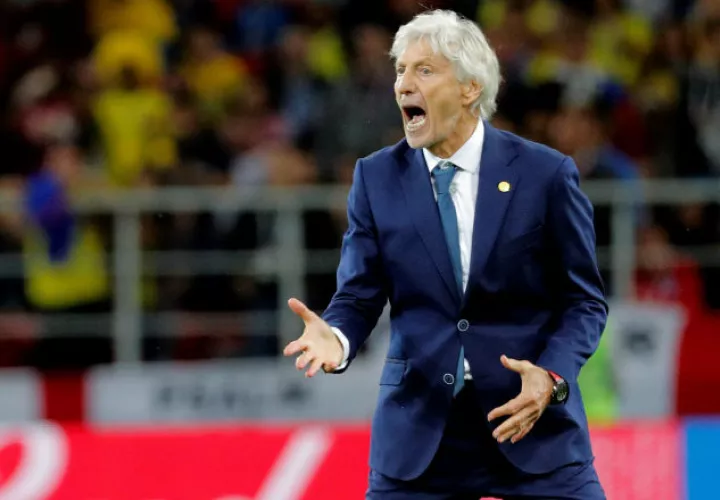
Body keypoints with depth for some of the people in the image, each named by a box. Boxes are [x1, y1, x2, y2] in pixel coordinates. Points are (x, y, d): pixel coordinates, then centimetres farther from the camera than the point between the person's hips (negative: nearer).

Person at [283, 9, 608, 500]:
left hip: (535, 424, -2)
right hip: (419, 433, 2)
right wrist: (335, 338, -21)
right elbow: (359, 297, 3)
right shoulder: (376, 178, 3)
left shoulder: (545, 174, -3)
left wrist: (551, 377, -17)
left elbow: (584, 300, 1)